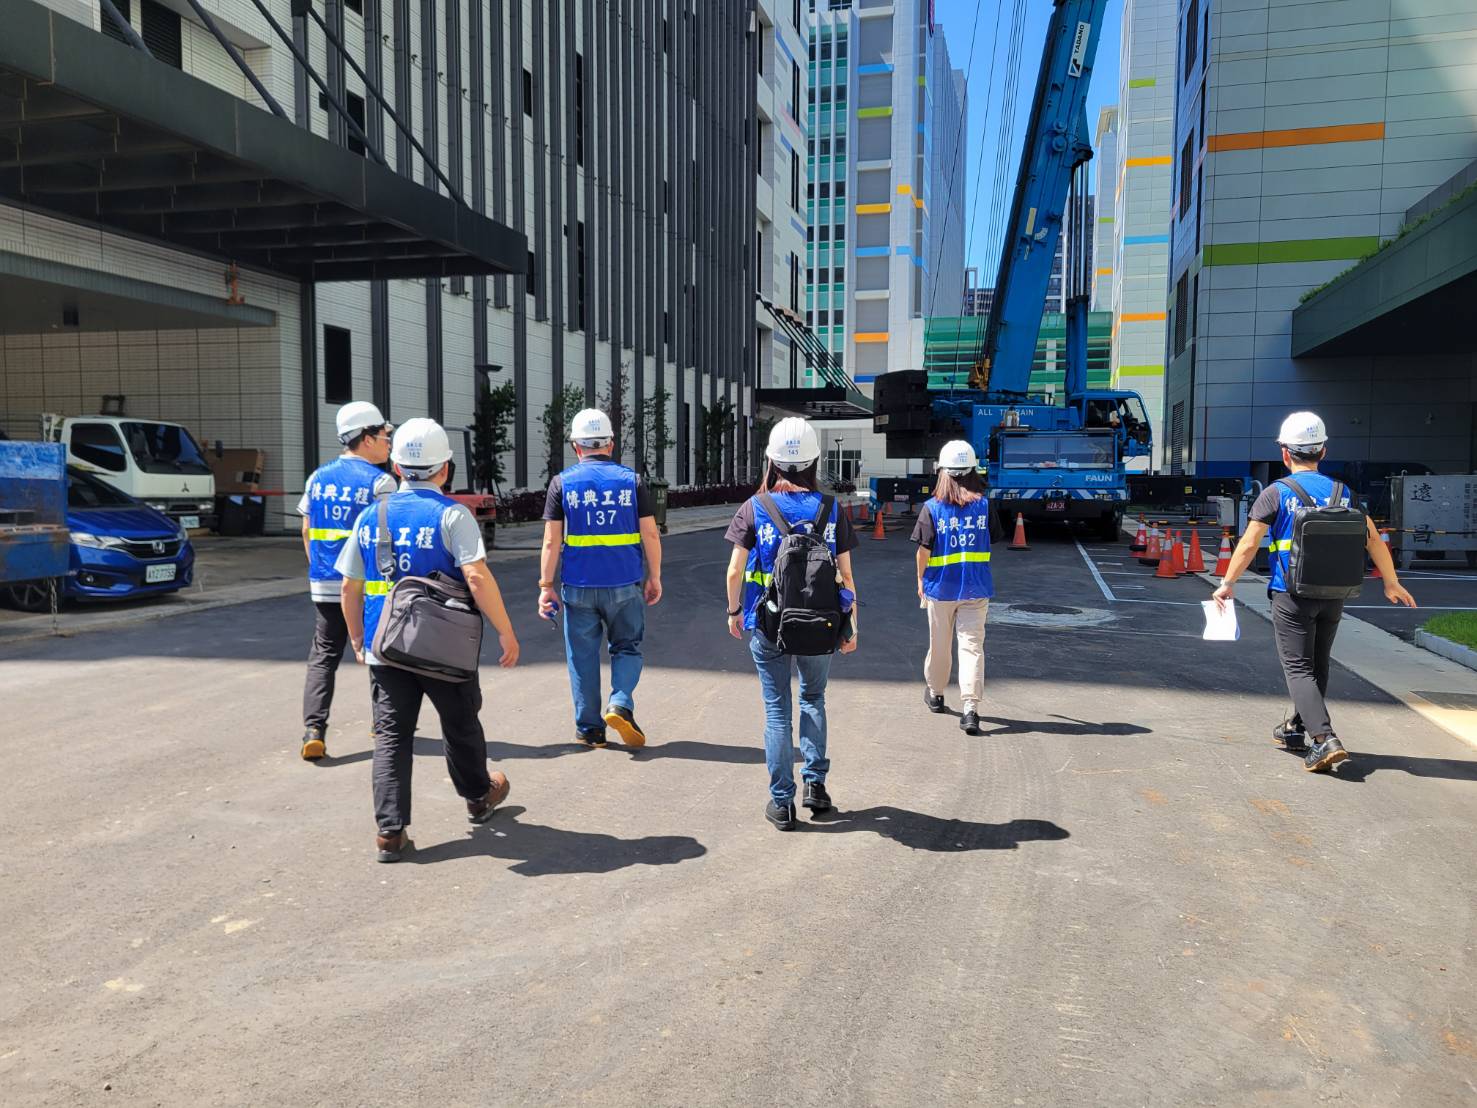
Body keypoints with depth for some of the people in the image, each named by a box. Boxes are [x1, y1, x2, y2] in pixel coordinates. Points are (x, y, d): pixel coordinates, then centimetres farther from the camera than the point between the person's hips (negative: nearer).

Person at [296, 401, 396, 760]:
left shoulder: (318, 477, 9)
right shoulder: (379, 481, -9)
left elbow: (306, 531, 15)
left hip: (324, 585, 4)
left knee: (322, 657, 7)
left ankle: (313, 731, -6)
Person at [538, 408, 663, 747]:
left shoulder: (562, 483, -1)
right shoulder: (631, 480, 1)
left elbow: (551, 541, -4)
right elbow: (650, 534, -1)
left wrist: (546, 585, 2)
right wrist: (654, 578, 8)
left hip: (579, 587, 0)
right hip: (624, 585, 0)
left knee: (583, 656, 10)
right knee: (626, 647, 16)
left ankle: (589, 729, 15)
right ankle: (620, 704, -6)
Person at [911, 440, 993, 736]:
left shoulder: (932, 508, -9)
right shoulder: (985, 504, -2)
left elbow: (924, 550, -8)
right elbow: (991, 540, 8)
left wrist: (920, 580, 6)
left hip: (940, 587, -1)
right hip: (976, 588, 1)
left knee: (939, 643, 16)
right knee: (972, 645, -1)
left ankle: (935, 693, 36)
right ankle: (971, 709, -10)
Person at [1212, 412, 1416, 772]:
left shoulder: (1276, 493, -8)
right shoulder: (1342, 492, 5)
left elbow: (1248, 545, -10)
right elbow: (1373, 539, 9)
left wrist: (1227, 583, 0)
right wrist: (1392, 583, 21)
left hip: (1292, 595, -5)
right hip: (1333, 595, 5)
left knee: (1298, 668, -3)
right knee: (1317, 667, 18)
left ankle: (1325, 738, -17)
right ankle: (1296, 729, 31)